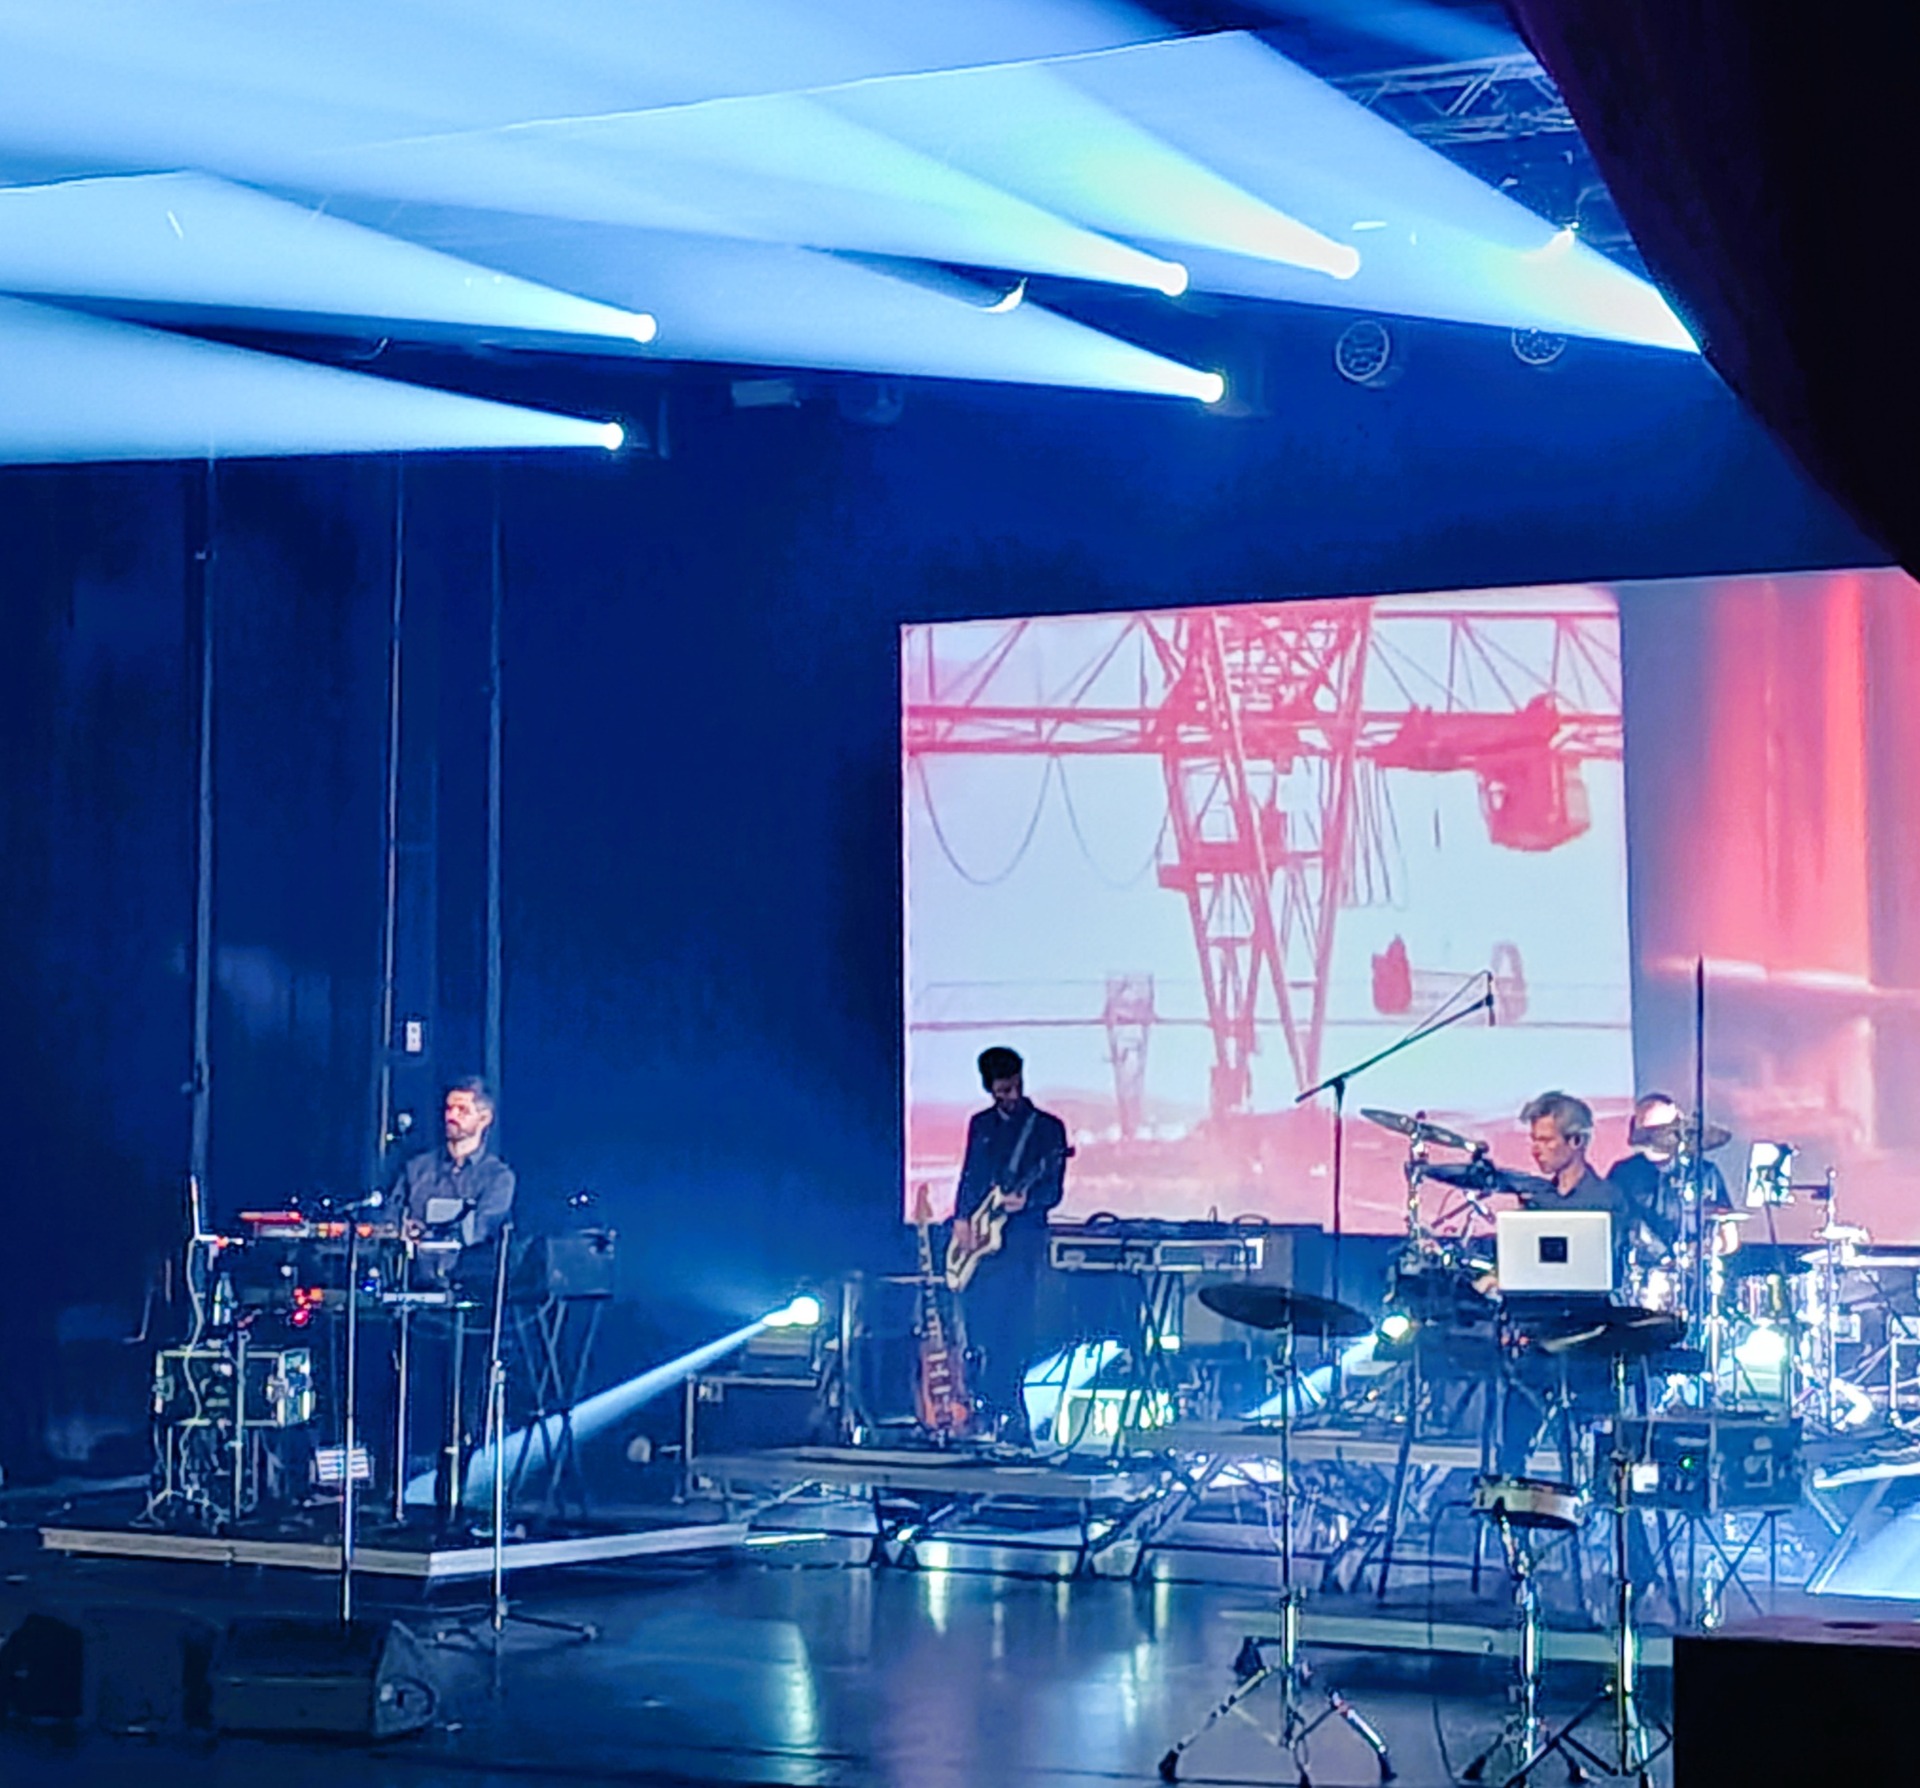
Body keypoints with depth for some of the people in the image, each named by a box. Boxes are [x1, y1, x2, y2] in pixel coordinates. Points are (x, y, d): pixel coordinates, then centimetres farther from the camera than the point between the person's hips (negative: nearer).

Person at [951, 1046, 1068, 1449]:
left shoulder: (1047, 1127, 1)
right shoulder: (980, 1125, 16)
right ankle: (986, 1412, 11)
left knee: (1013, 1330, -12)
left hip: (1021, 1238, -5)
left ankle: (1011, 1419, -10)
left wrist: (1026, 1200, -22)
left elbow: (1054, 1189, -2)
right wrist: (961, 1218, 4)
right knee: (978, 1328, 3)